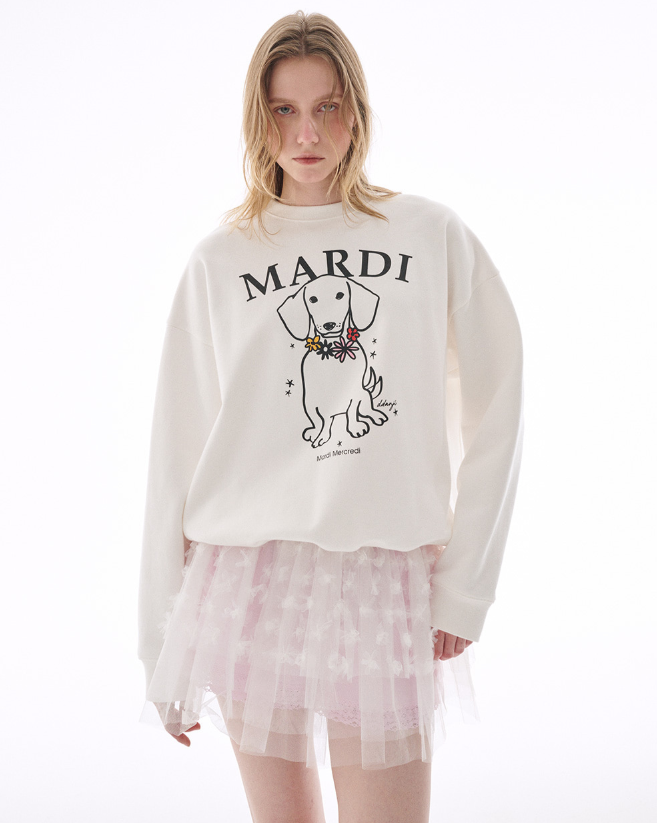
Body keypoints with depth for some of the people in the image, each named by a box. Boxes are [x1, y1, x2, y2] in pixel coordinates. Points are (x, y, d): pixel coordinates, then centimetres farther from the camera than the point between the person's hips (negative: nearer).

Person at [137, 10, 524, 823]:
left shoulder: (432, 235, 4)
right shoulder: (220, 260, 6)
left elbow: (495, 408, 4)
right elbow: (175, 449, 6)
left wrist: (464, 587, -1)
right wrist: (162, 646, 6)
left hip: (386, 584, 0)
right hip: (250, 576, 1)